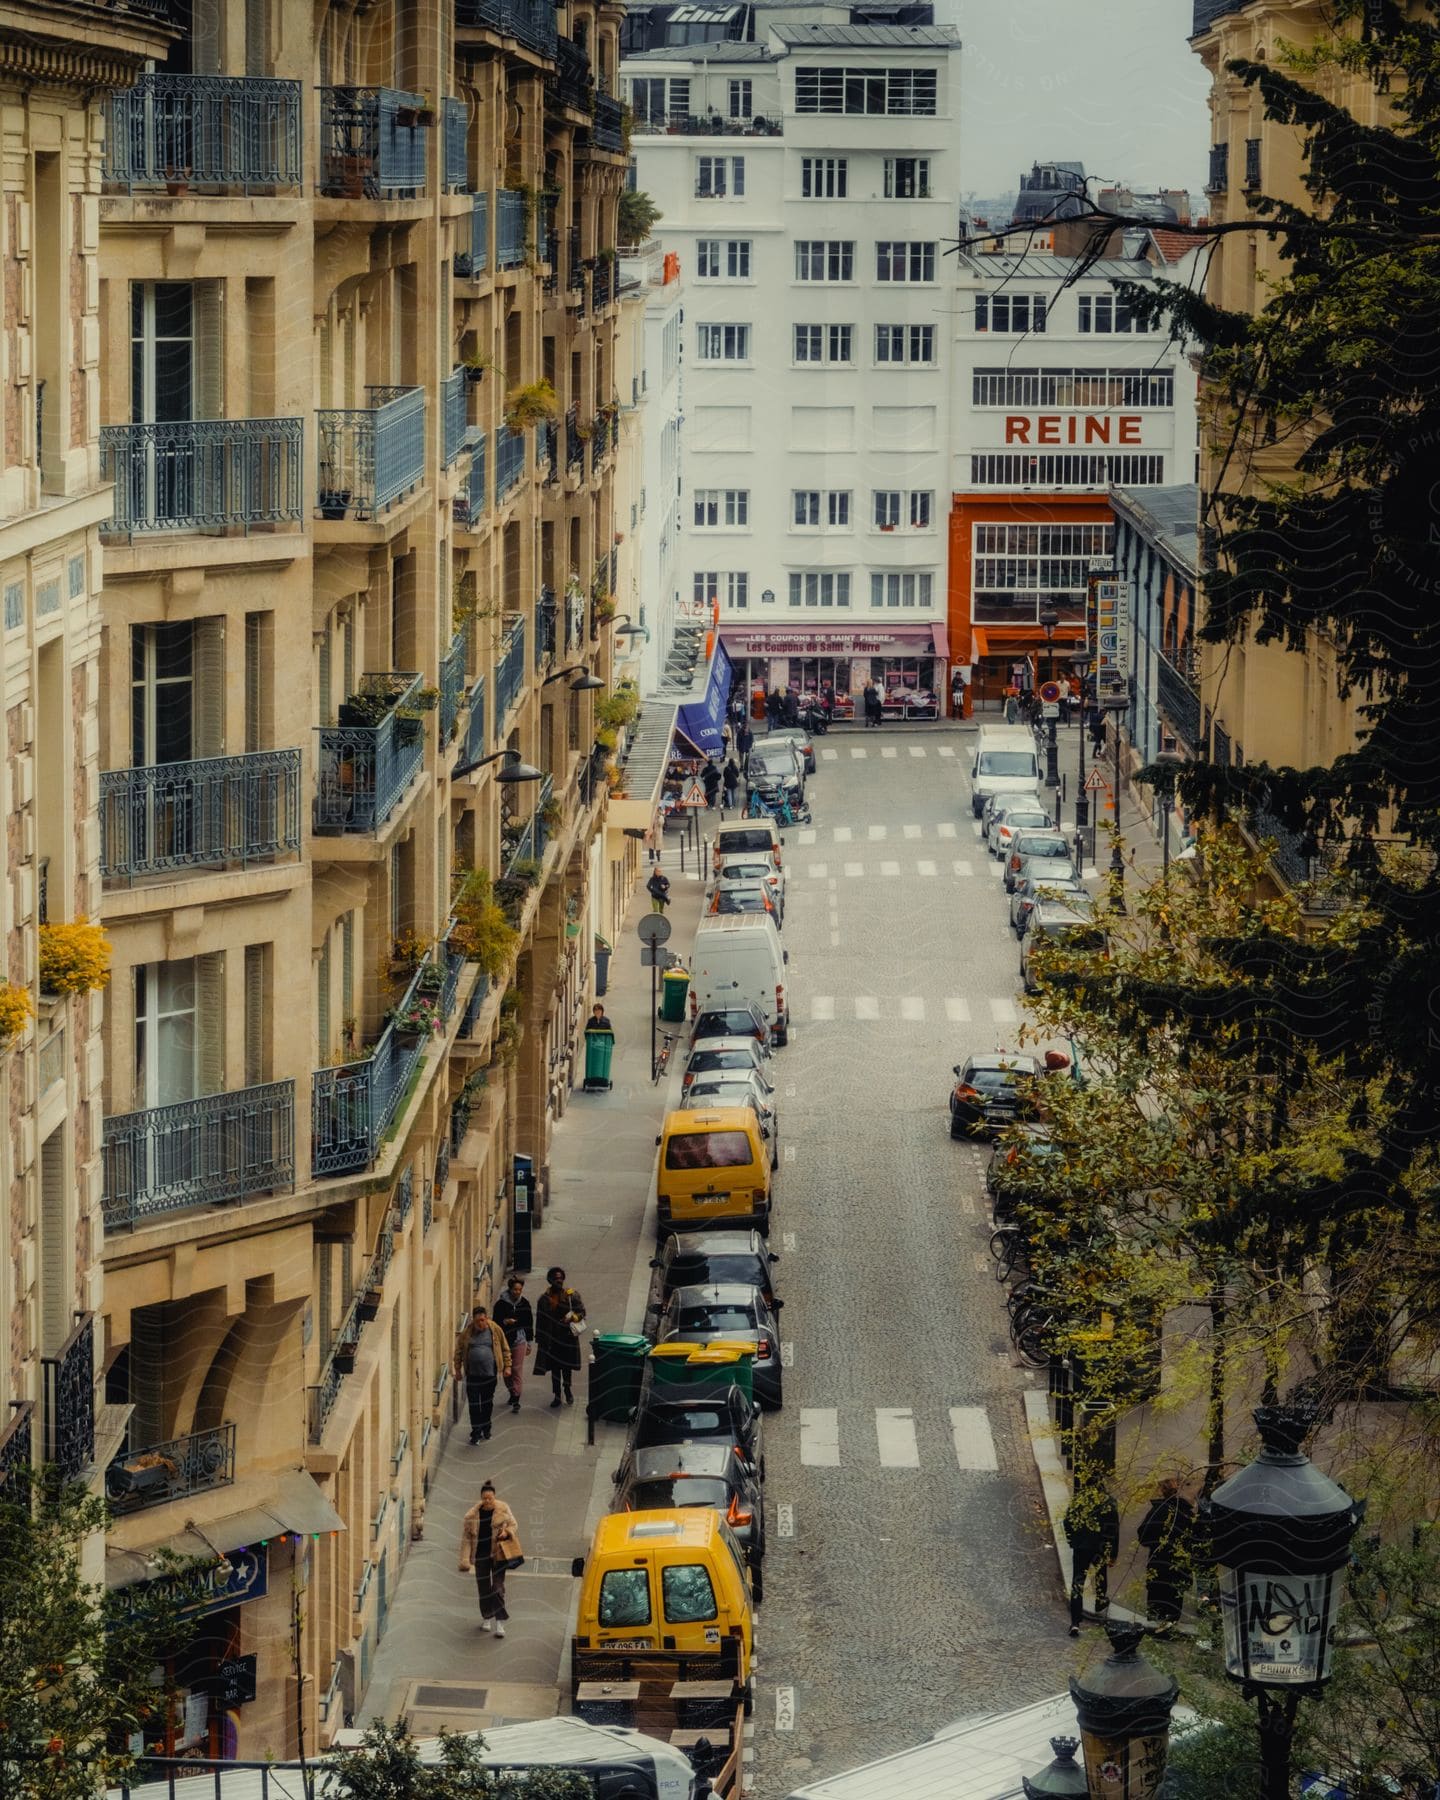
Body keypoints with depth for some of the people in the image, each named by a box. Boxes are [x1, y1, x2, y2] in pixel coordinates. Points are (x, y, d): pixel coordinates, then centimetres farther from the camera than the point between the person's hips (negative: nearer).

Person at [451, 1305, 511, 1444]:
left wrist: (507, 1366, 3)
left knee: (487, 1403, 13)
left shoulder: (495, 1330, -2)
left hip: (490, 1374, 1)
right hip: (473, 1375, -1)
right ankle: (476, 1432, 4)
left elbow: (505, 1349, 6)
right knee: (474, 1404, -1)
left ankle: (486, 1428, 29)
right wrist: (457, 1369, 6)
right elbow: (459, 1352, 6)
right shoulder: (466, 1333, -3)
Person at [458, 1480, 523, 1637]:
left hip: (498, 1553, -1)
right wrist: (465, 1561, -6)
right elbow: (466, 1538, -2)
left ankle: (499, 1623, -3)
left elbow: (513, 1525, 6)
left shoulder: (503, 1509, -5)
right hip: (481, 1555, 1)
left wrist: (506, 1532, -17)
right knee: (484, 1588, 8)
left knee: (498, 1587, -5)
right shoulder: (472, 1516, -6)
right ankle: (486, 1618, 30)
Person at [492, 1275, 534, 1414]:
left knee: (517, 1370, -4)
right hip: (505, 1340, 0)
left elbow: (529, 1324, 9)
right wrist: (504, 1322, -26)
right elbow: (495, 1323, -4)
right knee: (506, 1370, 11)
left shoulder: (524, 1304, 1)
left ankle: (516, 1401, -5)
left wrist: (529, 1343, 11)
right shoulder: (501, 1304, -7)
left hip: (519, 1341, 0)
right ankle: (512, 1393, 32)